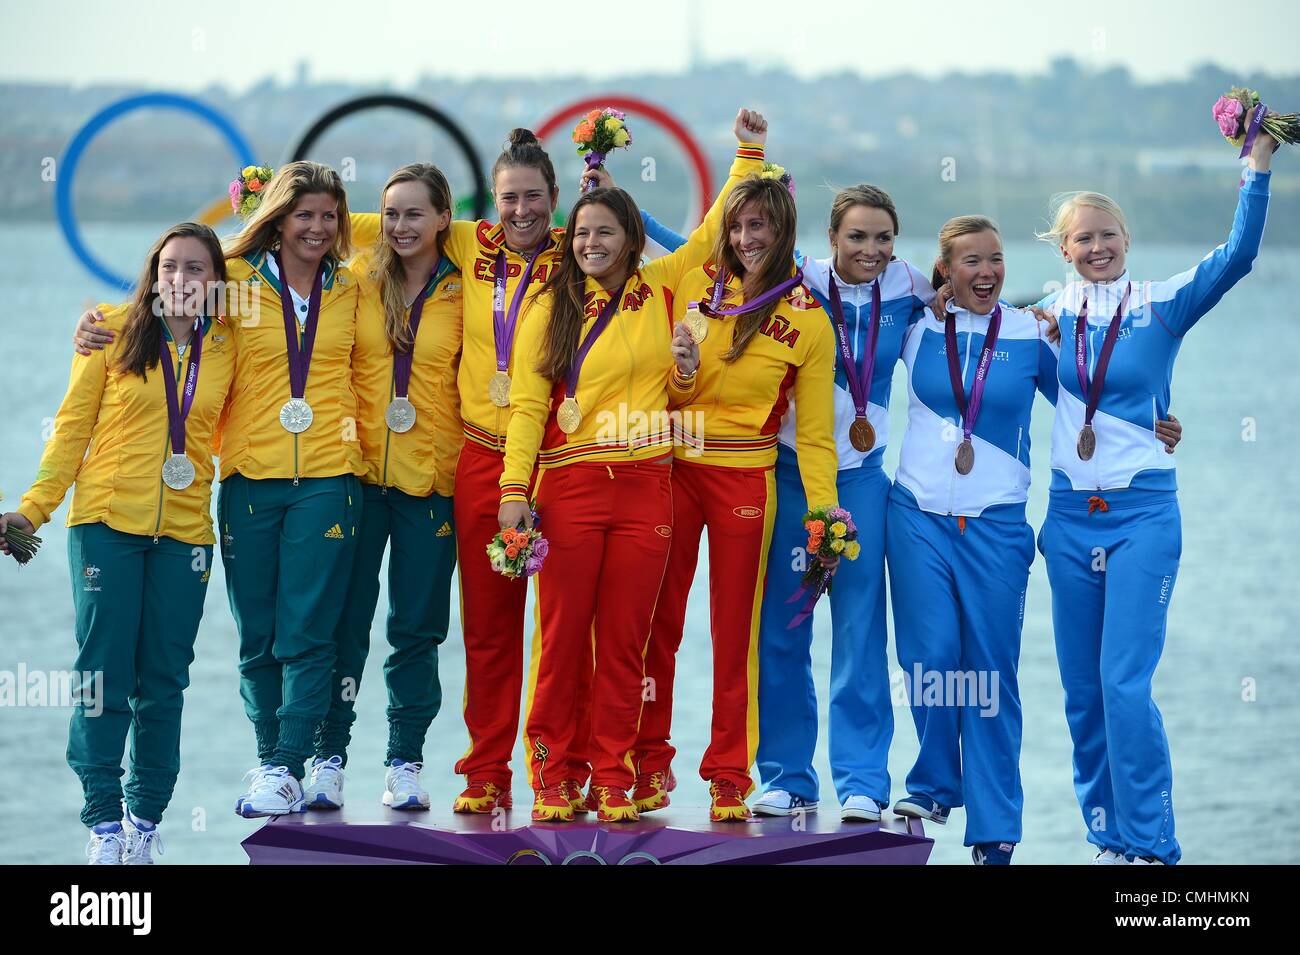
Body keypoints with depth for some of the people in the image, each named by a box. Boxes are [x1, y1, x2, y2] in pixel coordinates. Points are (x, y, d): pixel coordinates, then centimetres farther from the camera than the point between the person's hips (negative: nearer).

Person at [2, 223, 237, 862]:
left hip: (183, 533, 2)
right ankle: (104, 821, 4)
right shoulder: (115, 332, 0)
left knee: (163, 681, 4)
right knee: (104, 674, -3)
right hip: (106, 522, -2)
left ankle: (145, 819, 13)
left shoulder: (226, 348, 6)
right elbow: (73, 426, 3)